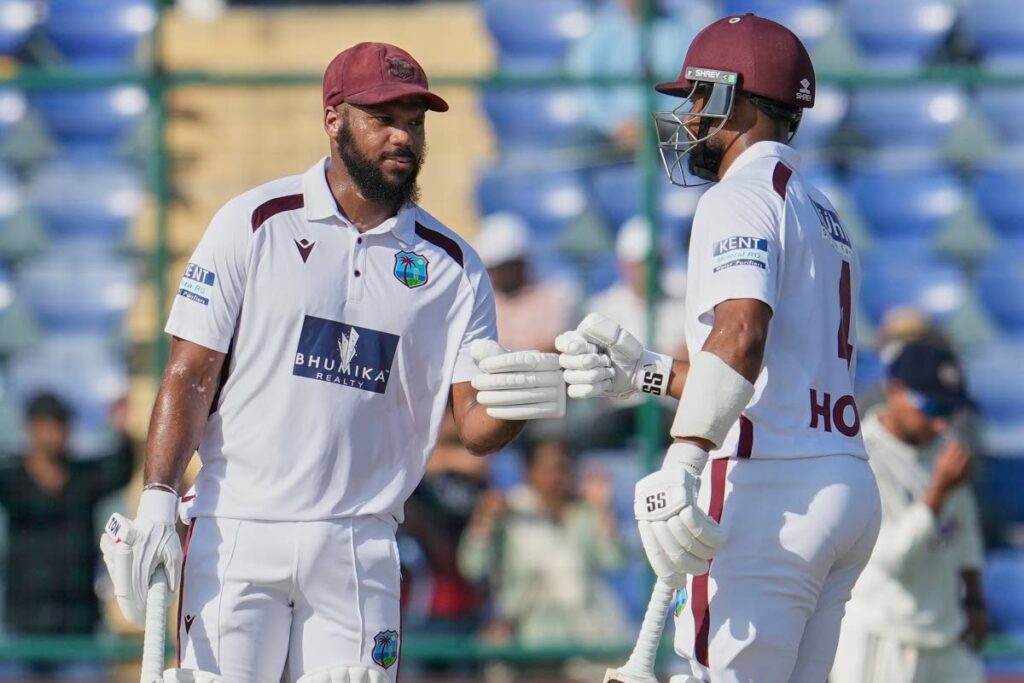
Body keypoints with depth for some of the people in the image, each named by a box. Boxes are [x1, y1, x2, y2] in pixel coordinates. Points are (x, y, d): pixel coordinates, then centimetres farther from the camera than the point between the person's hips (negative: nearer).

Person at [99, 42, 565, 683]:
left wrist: (517, 400, -21)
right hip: (237, 536, -2)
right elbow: (190, 376, 0)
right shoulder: (256, 223, 1)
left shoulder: (450, 264, 8)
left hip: (359, 550, 2)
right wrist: (157, 504, -11)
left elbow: (474, 425, 3)